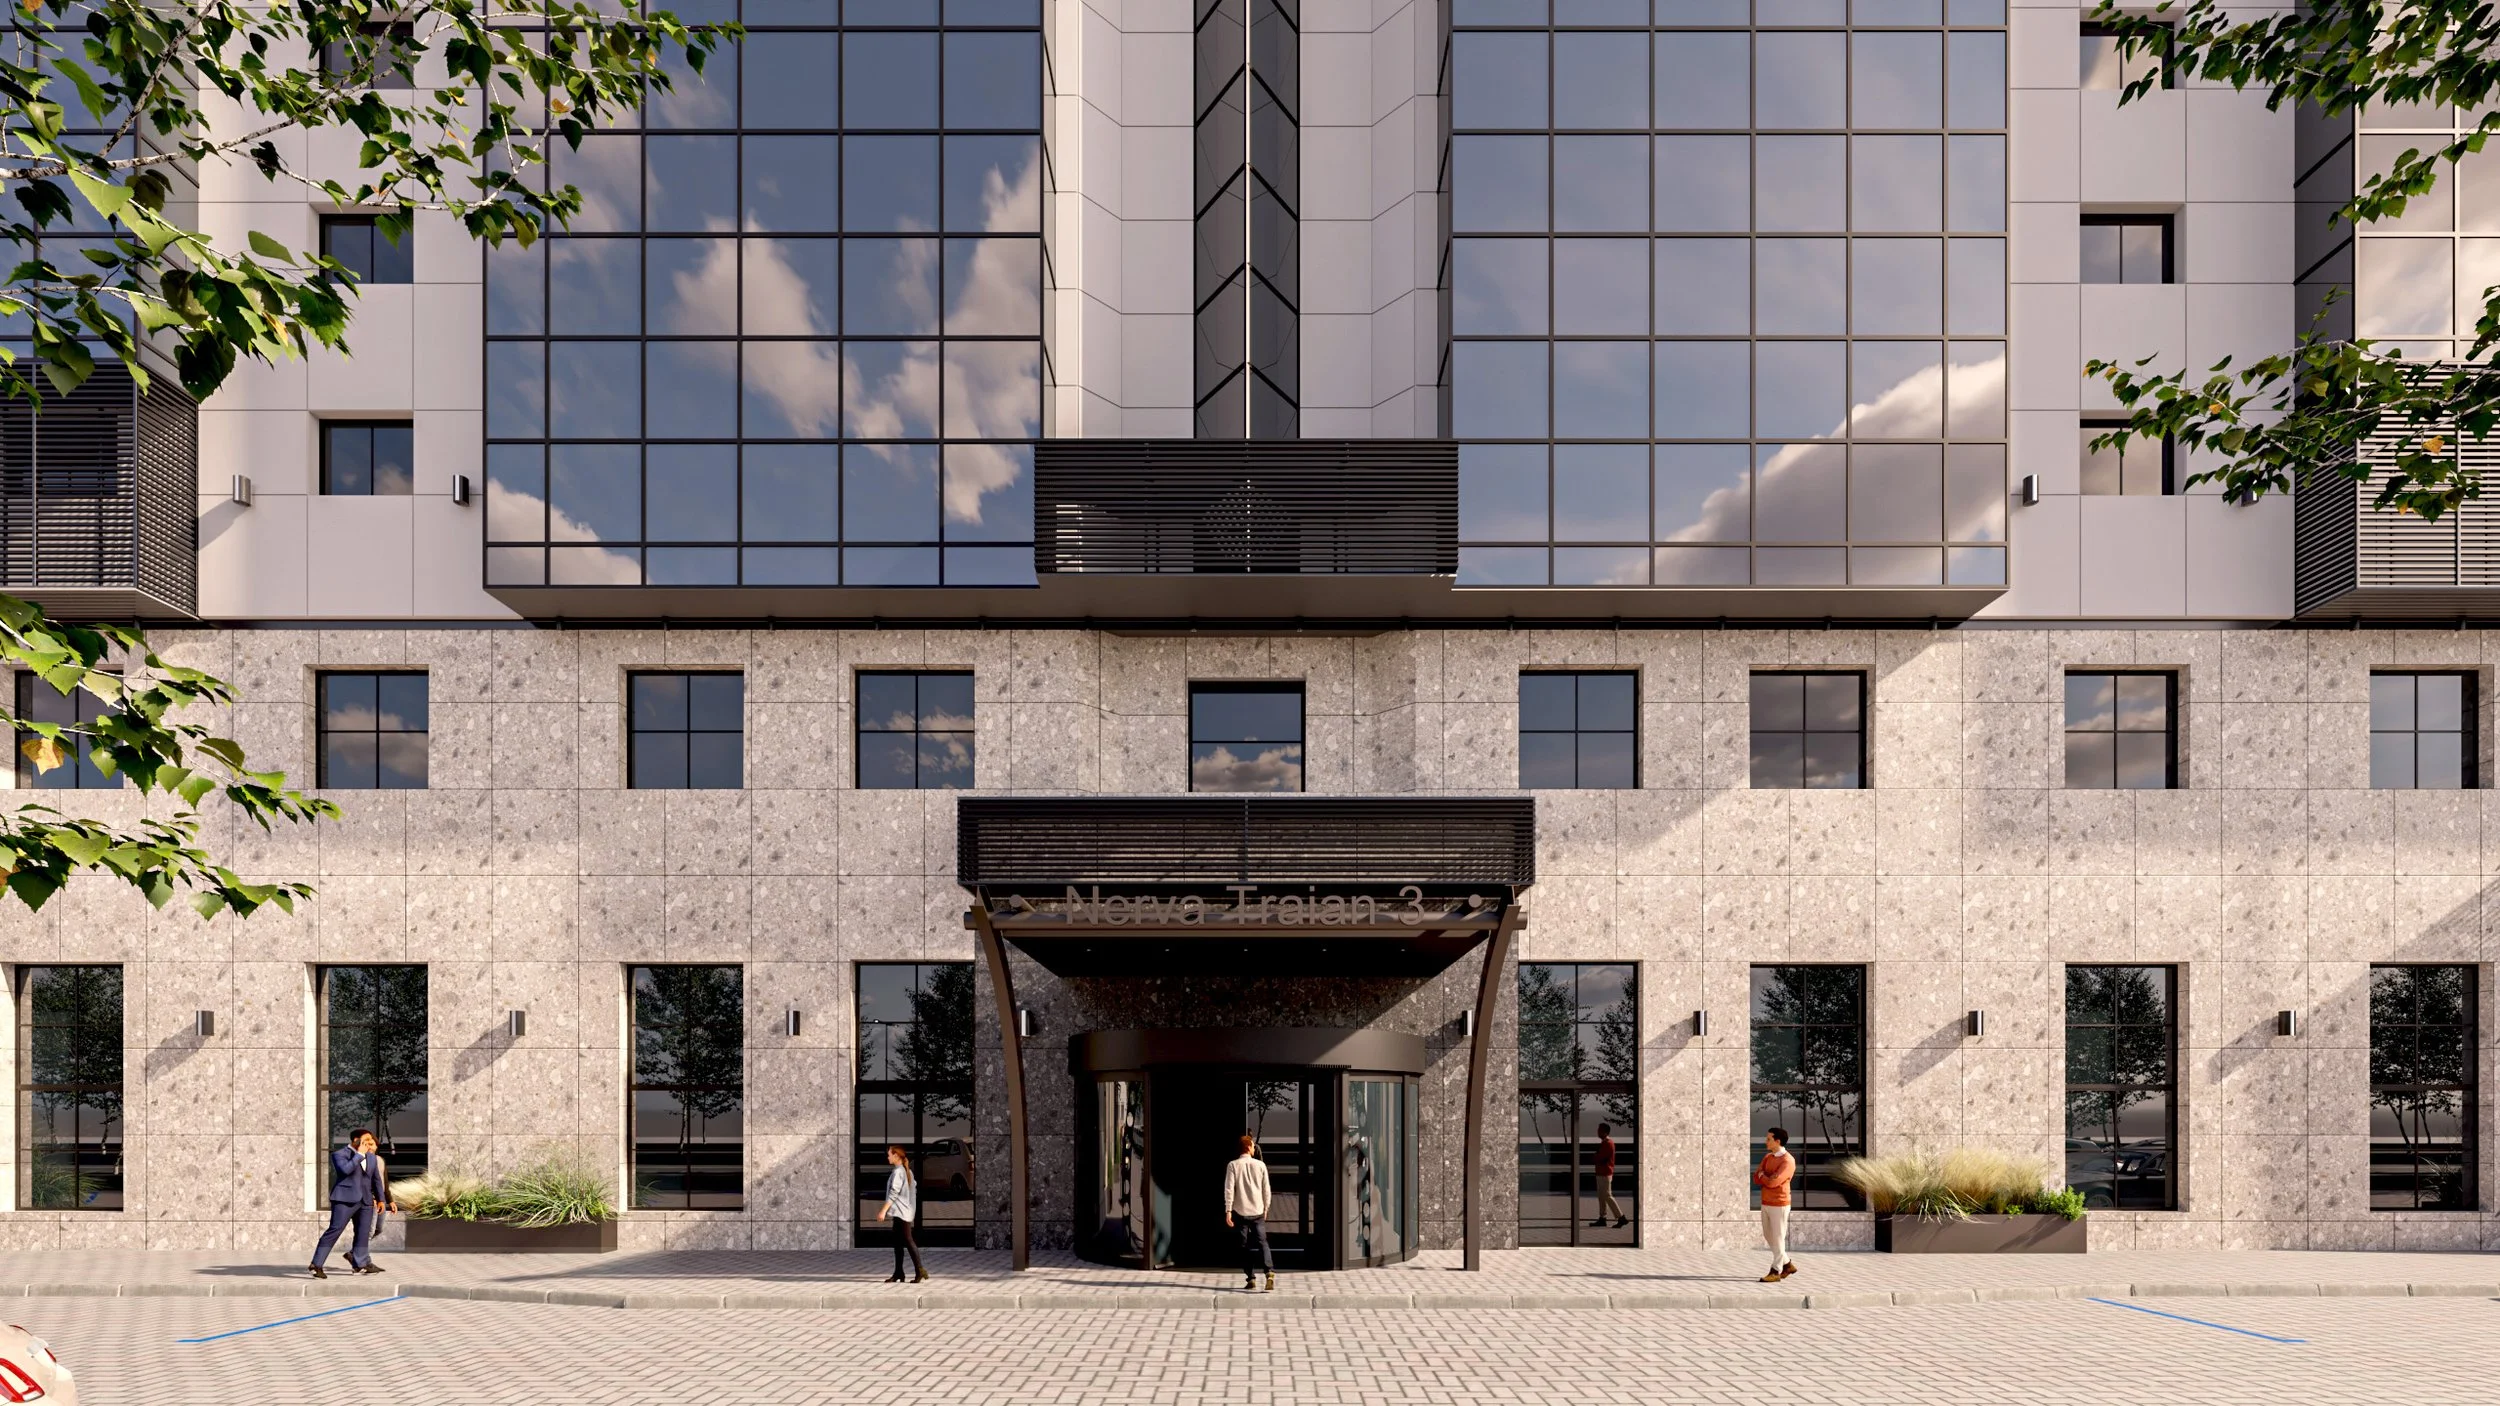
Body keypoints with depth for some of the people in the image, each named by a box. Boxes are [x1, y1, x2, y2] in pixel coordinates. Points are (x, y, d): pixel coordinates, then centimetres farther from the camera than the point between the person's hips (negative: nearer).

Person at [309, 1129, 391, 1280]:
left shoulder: (371, 1157, 15)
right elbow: (346, 1169, -23)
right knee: (334, 1230, -12)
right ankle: (317, 1265, -10)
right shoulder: (339, 1154, -4)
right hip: (345, 1199, -7)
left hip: (365, 1200, 7)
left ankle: (359, 1264, 14)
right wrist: (360, 1154, -16)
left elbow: (376, 1179, 21)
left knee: (364, 1233, 6)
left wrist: (380, 1199, 21)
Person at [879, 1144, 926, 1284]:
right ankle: (898, 1274, 14)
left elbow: (894, 1193, -20)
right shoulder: (907, 1171, 15)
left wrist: (883, 1210, -20)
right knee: (898, 1242, 12)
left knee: (908, 1241, -10)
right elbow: (914, 1189, 19)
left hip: (901, 1212, -10)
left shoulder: (897, 1172, -14)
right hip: (904, 1212, 10)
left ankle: (920, 1272, -12)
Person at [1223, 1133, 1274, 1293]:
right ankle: (1270, 1272, -22)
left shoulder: (1233, 1165, -4)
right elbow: (1266, 1189, 5)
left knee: (1245, 1246, 9)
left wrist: (1228, 1211, -7)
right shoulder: (1260, 1165, 0)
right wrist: (1265, 1209, 17)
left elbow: (1229, 1189, -9)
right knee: (1262, 1242, -1)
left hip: (1240, 1212, -1)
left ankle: (1251, 1278, 7)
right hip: (1257, 1211, 1)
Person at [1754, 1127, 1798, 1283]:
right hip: (1766, 1204, 8)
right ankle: (1787, 1264, 27)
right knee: (1769, 1237, 14)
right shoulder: (1768, 1157, 10)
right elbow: (1756, 1179, 5)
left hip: (1779, 1205, -8)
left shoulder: (1788, 1161, -15)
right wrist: (1769, 1178, -13)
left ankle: (1775, 1272, 3)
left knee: (1778, 1238, -2)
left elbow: (1773, 1182, -24)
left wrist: (1762, 1176, -5)